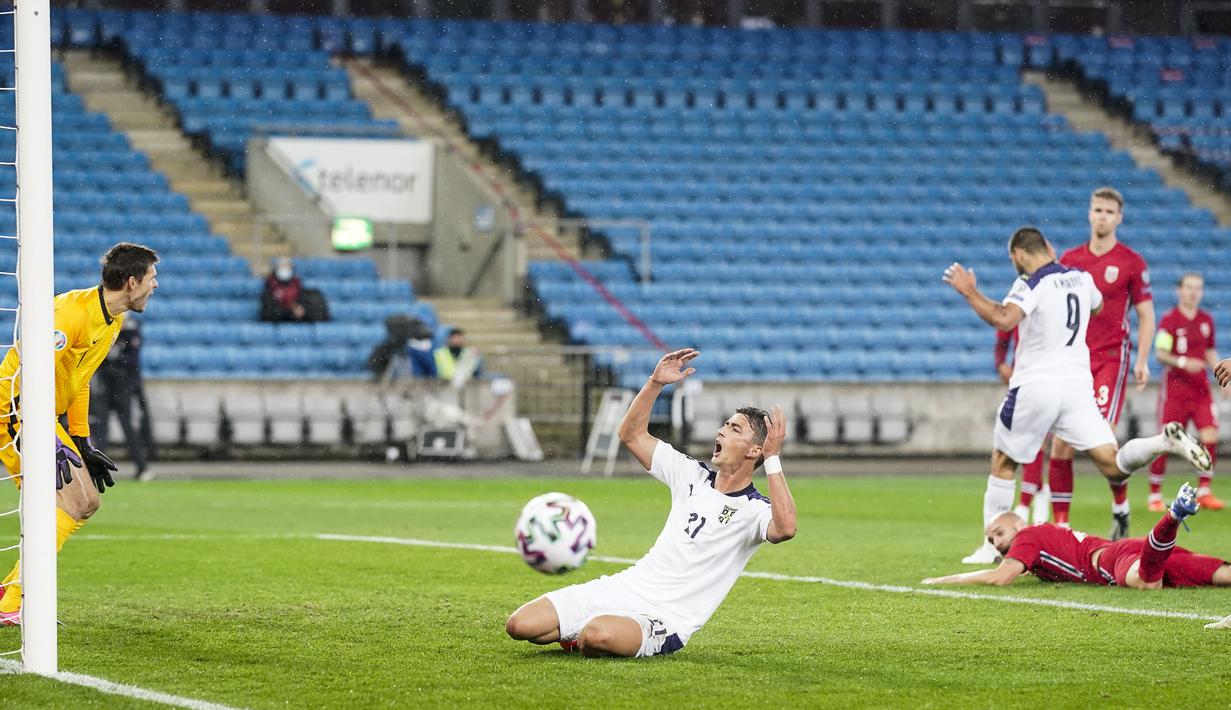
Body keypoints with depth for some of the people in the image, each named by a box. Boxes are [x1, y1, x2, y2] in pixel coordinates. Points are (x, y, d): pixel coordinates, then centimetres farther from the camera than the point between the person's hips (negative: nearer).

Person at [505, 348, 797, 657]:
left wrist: (773, 458, -31)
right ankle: (585, 633, 18)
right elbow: (632, 434, 18)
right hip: (624, 588, 6)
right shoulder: (695, 476, 12)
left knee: (598, 635, -38)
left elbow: (785, 528, -32)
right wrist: (655, 383, 4)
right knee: (520, 626, -11)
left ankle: (588, 636, -1)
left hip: (664, 621, -6)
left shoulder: (754, 510, -8)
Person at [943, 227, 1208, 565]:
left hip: (1036, 385, -5)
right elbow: (1098, 306, 33)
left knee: (1003, 463, 13)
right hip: (1078, 382, 5)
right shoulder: (1080, 278, 10)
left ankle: (992, 545, 12)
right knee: (1113, 466, -2)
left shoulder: (1031, 285, -11)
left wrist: (970, 293, -14)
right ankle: (1166, 441, -27)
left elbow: (1004, 320, -29)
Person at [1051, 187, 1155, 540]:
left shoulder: (1131, 262, 0)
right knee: (1061, 441, -4)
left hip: (1111, 358, -4)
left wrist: (1142, 361, -6)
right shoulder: (1069, 260, 10)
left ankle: (1121, 506, 6)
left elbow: (1146, 315, 2)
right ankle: (1060, 524, 2)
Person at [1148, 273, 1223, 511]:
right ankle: (1155, 495, 9)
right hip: (1175, 386, -5)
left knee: (1210, 437, -8)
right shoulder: (1169, 321, -6)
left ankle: (1204, 491, 3)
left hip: (1200, 387, 5)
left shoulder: (1206, 320, 11)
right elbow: (1160, 353, -12)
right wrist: (1182, 362, -27)